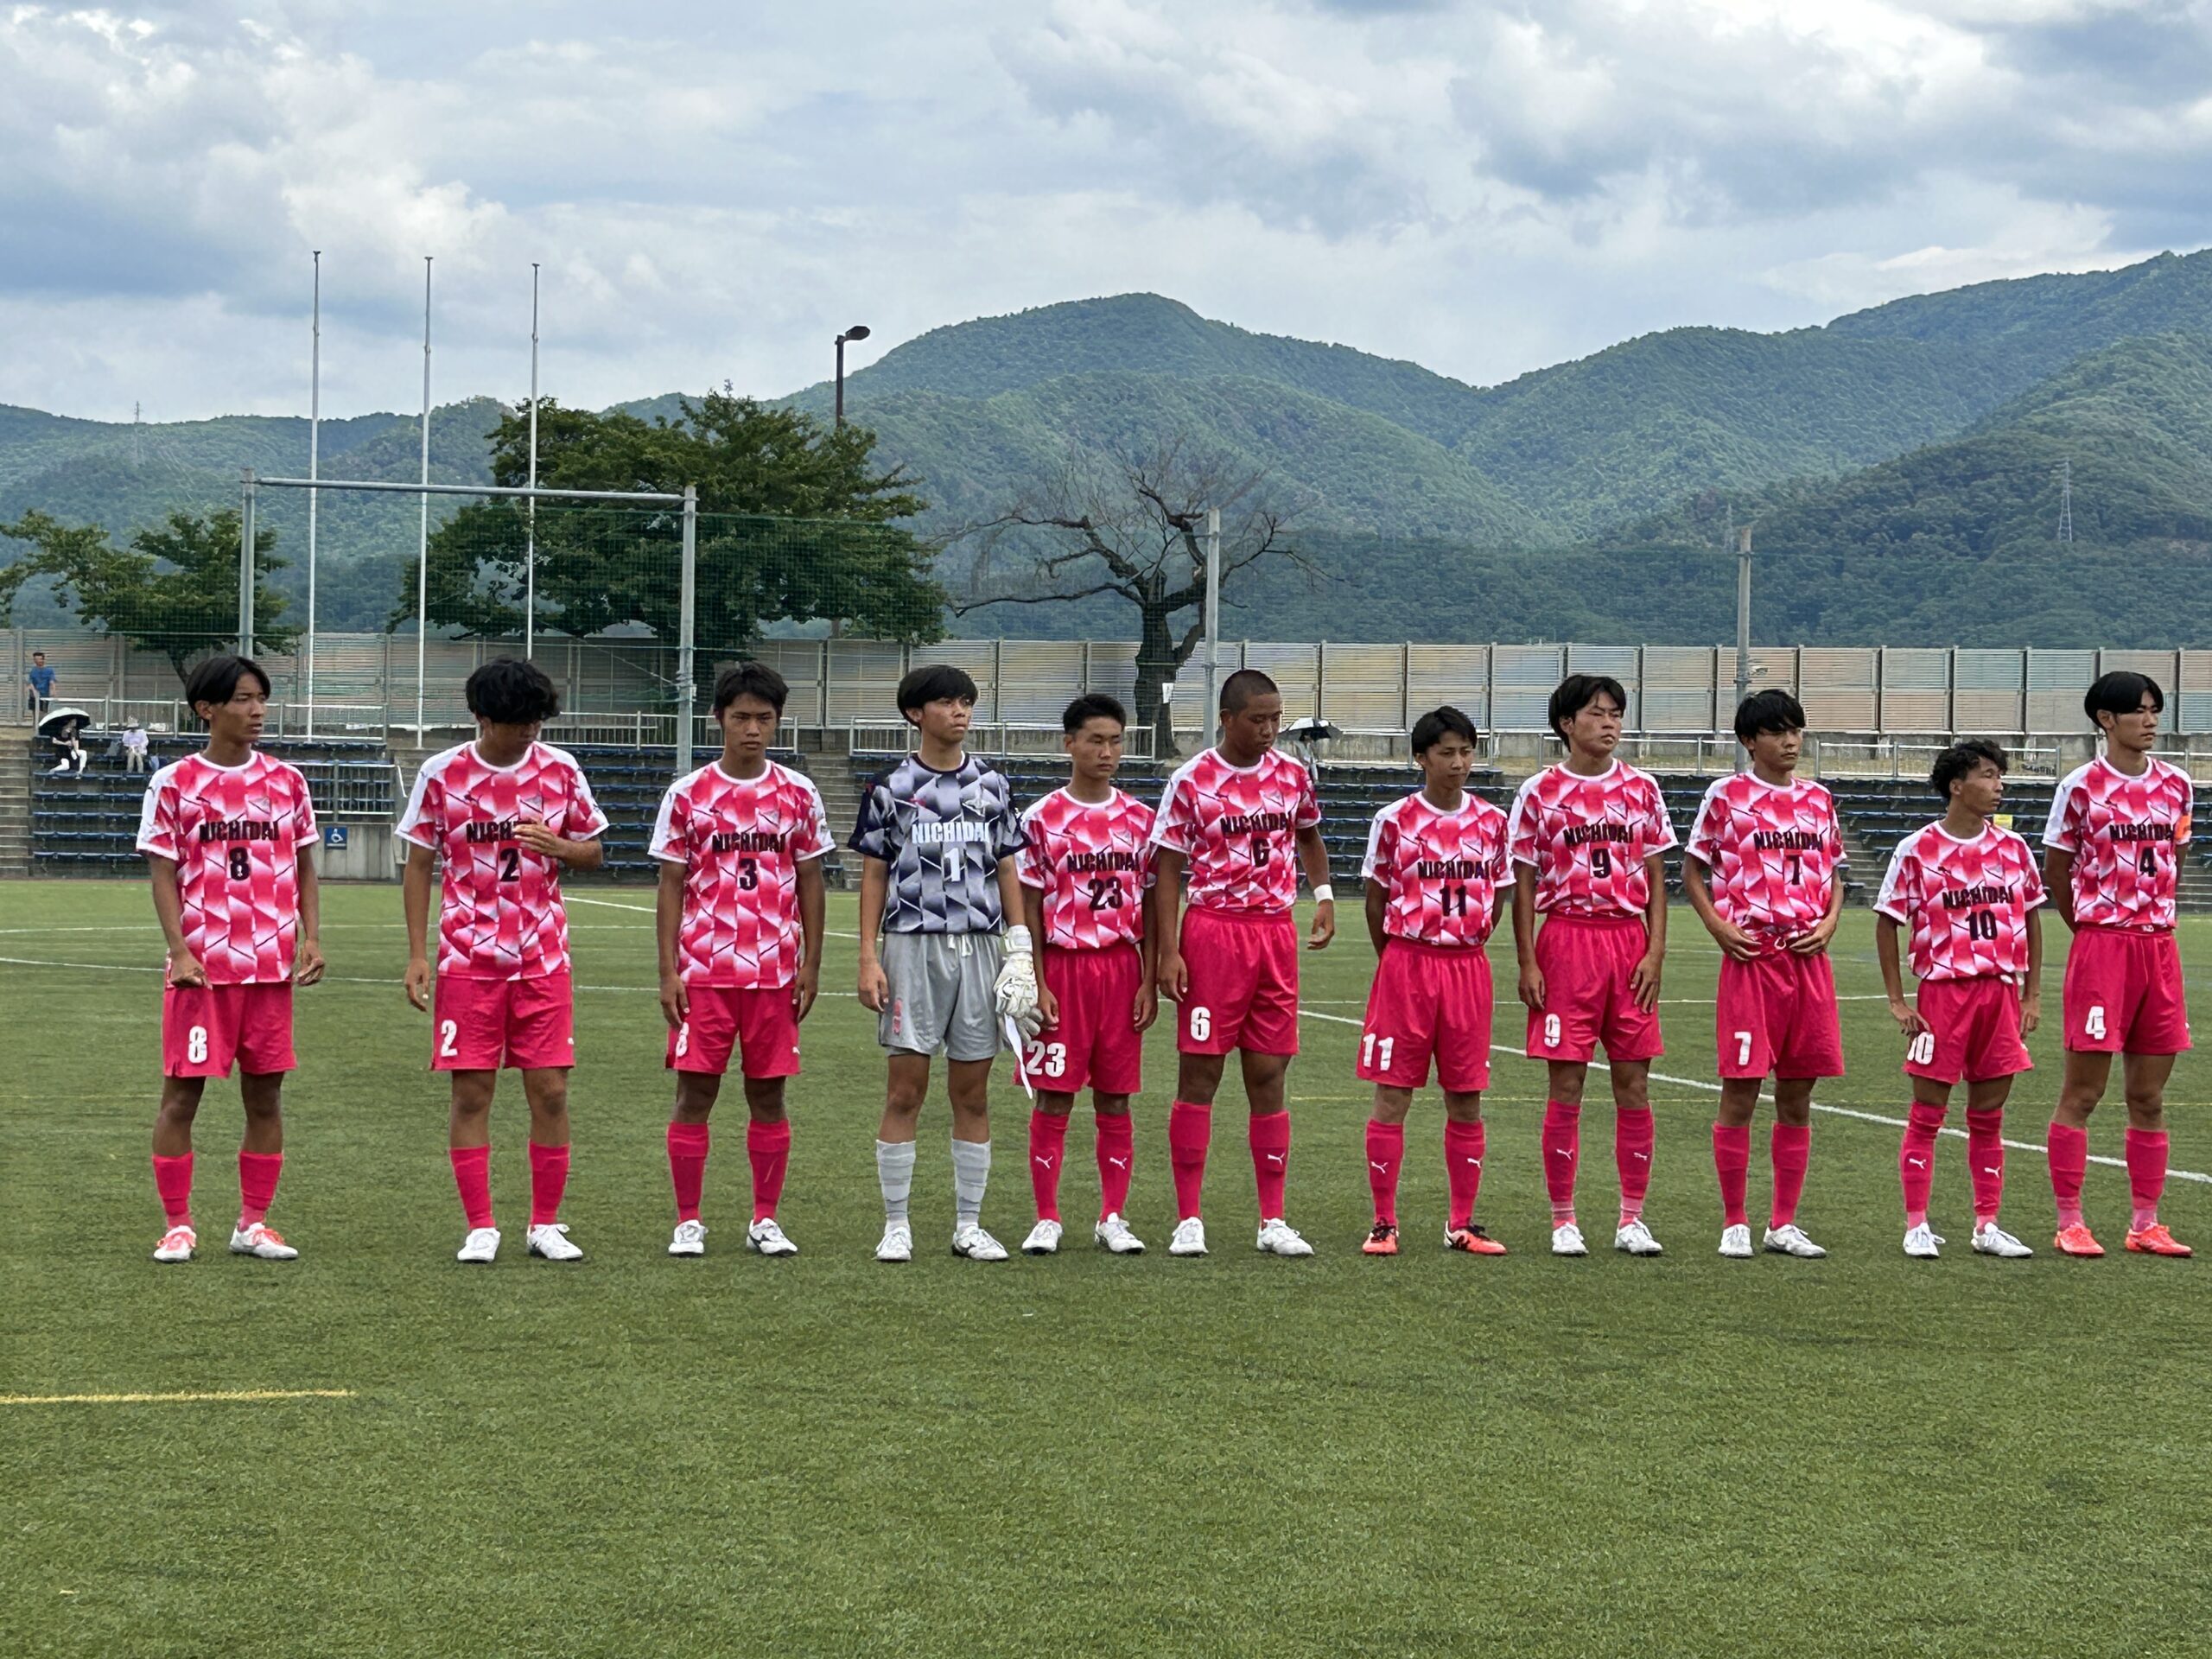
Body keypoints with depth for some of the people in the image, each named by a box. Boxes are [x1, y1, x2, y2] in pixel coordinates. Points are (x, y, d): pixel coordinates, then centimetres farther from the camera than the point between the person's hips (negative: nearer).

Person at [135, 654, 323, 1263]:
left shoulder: (287, 781, 8)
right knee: (181, 1092, 0)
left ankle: (254, 1223, 15)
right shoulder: (175, 783, -1)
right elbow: (163, 875, -2)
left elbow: (304, 869, 13)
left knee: (266, 1094, 6)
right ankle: (177, 1224, 9)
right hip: (201, 964, -3)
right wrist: (180, 951, -13)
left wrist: (311, 938, 0)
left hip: (272, 963, 3)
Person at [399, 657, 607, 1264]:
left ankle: (546, 1225, 10)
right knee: (471, 1092, -1)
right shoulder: (442, 774, -1)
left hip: (543, 958, 1)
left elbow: (594, 853, 11)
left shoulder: (561, 771, 3)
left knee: (550, 1091, 0)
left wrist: (556, 845, -12)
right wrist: (417, 954, -1)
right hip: (468, 958, -1)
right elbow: (419, 865, 4)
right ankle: (480, 1228, 7)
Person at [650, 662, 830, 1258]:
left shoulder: (798, 795, 6)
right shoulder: (688, 795, 2)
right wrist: (668, 972, -3)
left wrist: (810, 966, 5)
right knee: (694, 1092, -1)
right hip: (703, 971, -1)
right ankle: (688, 1222, 7)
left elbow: (810, 883, 11)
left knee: (768, 1094, 5)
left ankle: (765, 1221, 14)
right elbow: (670, 886, 3)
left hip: (775, 973, 1)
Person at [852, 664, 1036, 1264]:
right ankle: (896, 1225, 3)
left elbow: (1006, 870, 14)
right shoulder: (890, 787, 3)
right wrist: (868, 958, -4)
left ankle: (969, 1225, 12)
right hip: (912, 947, -3)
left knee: (973, 1094, 4)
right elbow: (874, 877, 4)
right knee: (905, 1091, -4)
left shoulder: (992, 785, 11)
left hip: (979, 946, 3)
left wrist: (1020, 945, 5)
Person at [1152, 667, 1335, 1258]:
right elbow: (1168, 870, -4)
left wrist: (1323, 894, 8)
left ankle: (1273, 1221, 11)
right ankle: (1188, 1219, 3)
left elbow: (1308, 837, 25)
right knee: (1199, 1073, -1)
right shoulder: (1192, 781, -5)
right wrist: (1168, 953, -10)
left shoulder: (1292, 775, 7)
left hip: (1276, 932, 4)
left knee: (1269, 1075, 6)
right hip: (1212, 931, -4)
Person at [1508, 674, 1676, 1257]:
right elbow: (1524, 884, 2)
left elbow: (1655, 878, 9)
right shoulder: (1540, 793, 1)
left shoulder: (1640, 789, 8)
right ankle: (1563, 1220, 5)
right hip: (1566, 940, -3)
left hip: (1629, 939, 3)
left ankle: (1632, 1218, 10)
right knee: (1566, 1084, -1)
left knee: (1633, 1082, 3)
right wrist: (1527, 963, -4)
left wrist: (1655, 951, -1)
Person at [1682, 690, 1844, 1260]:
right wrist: (1719, 927, -8)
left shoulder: (1818, 799, 13)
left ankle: (1784, 1223, 15)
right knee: (1740, 1092, -3)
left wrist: (1829, 923, 2)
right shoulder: (1727, 796, 0)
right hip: (1751, 956, -4)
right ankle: (1735, 1224, 5)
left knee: (1797, 1096, 7)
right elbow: (1692, 870, 4)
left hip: (1808, 957, 4)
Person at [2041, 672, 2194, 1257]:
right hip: (2101, 945, -5)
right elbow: (2055, 873, 2)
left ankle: (2145, 1224, 14)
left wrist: (2154, 917, 14)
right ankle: (2070, 1223, 3)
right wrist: (2089, 928, 4)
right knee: (2082, 1092, -2)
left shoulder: (2176, 785, 8)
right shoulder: (2081, 787, -6)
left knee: (2148, 1096, 8)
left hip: (2159, 944, 5)